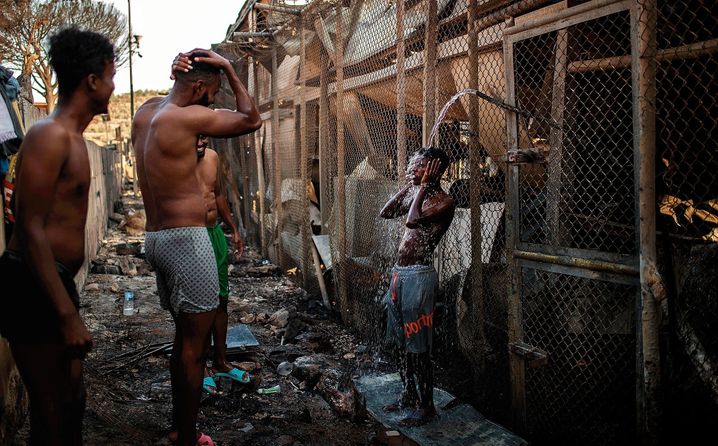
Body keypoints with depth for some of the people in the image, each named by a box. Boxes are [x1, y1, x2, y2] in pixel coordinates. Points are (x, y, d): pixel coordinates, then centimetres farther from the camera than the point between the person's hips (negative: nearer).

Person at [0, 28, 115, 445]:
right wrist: (68, 315, -24)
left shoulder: (72, 137, 15)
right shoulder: (51, 135, -16)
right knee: (53, 409, 0)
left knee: (72, 396, 19)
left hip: (56, 282, 10)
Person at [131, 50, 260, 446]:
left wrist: (177, 74, 12)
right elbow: (251, 120, -6)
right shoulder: (186, 117, -15)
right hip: (186, 238, -10)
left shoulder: (145, 112, 9)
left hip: (156, 238, 10)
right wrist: (228, 70, -1)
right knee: (194, 344, -2)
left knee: (184, 336, 18)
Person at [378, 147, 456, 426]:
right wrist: (408, 184, 10)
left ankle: (426, 406, 9)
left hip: (418, 276, -9)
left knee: (418, 346, -3)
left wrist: (423, 185, -18)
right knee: (402, 341, 17)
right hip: (400, 274, 9)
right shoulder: (416, 195, 13)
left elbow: (413, 220, -27)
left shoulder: (444, 201, -13)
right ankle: (408, 395, 31)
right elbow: (386, 213, 15)